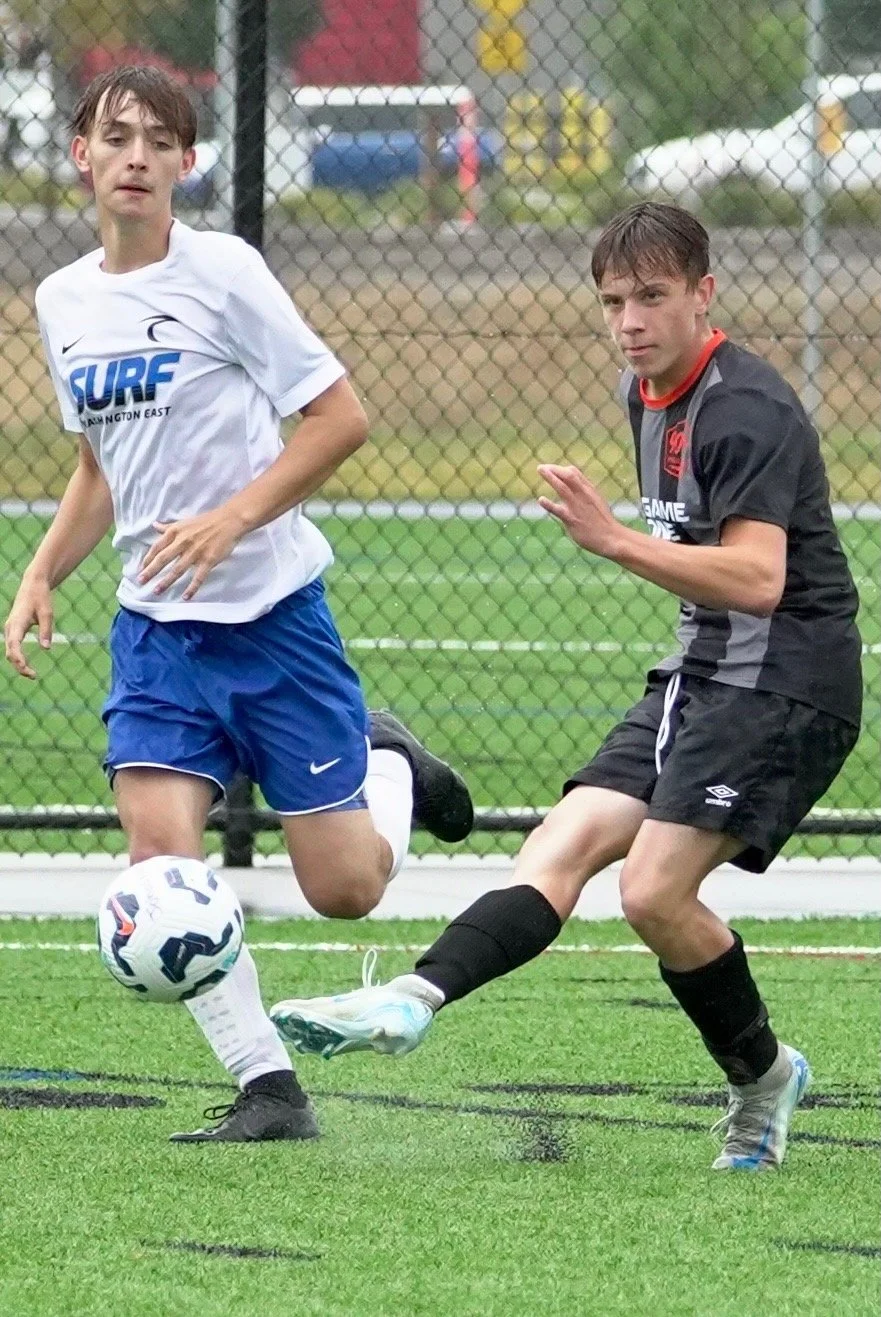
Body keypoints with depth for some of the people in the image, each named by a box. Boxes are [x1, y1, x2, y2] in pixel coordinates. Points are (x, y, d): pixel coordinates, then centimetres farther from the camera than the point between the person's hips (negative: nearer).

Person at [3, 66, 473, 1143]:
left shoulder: (222, 272, -11)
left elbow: (341, 417, -11)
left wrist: (231, 519, -20)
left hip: (273, 610, -5)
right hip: (156, 625, 5)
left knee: (344, 888, -2)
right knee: (159, 848, -16)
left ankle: (388, 767, 32)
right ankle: (268, 1087, -6)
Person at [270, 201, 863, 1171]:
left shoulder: (747, 409, -17)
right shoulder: (645, 393, 13)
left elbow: (758, 580, -29)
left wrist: (617, 542, -35)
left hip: (786, 682, -9)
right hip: (699, 674, 9)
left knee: (654, 890, -18)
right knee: (564, 845, -8)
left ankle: (761, 1078, 2)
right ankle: (411, 1003, -21)